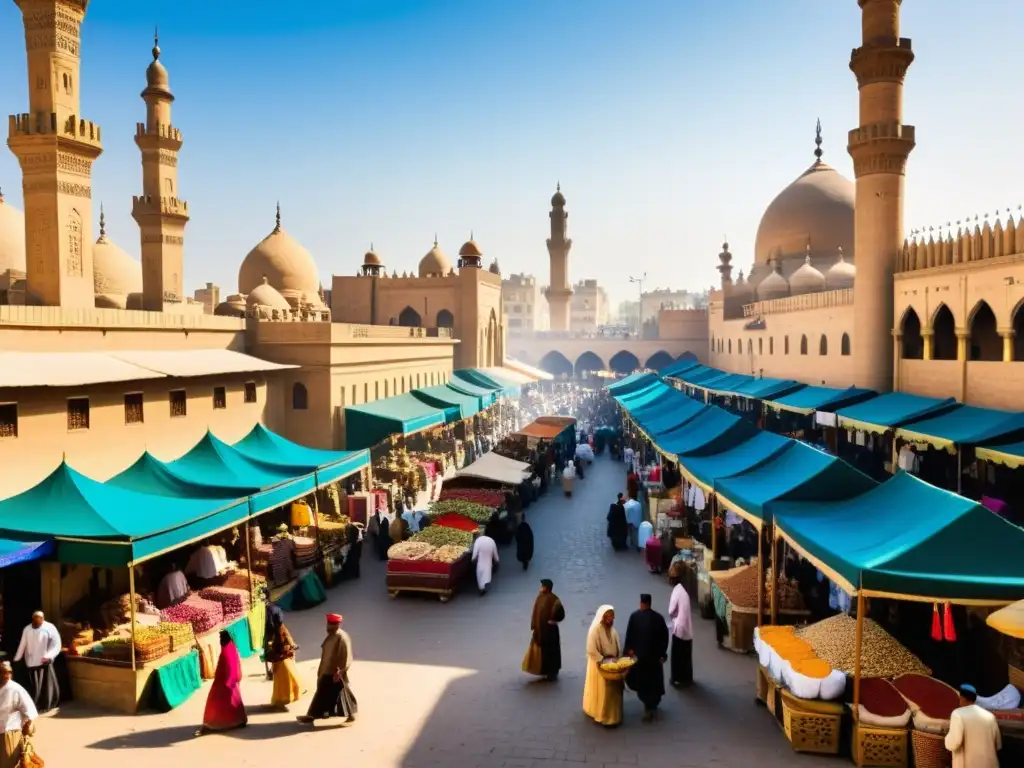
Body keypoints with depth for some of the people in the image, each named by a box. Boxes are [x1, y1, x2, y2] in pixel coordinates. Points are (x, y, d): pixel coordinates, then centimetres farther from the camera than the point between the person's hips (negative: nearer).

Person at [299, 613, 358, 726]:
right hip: (327, 671, 9)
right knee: (322, 694, 17)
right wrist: (320, 670, 21)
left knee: (341, 694, 1)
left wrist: (339, 671, -24)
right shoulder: (331, 636, 8)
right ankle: (313, 715, 26)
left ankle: (351, 716, 13)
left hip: (335, 673, -9)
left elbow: (345, 657, -23)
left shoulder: (342, 638, -21)